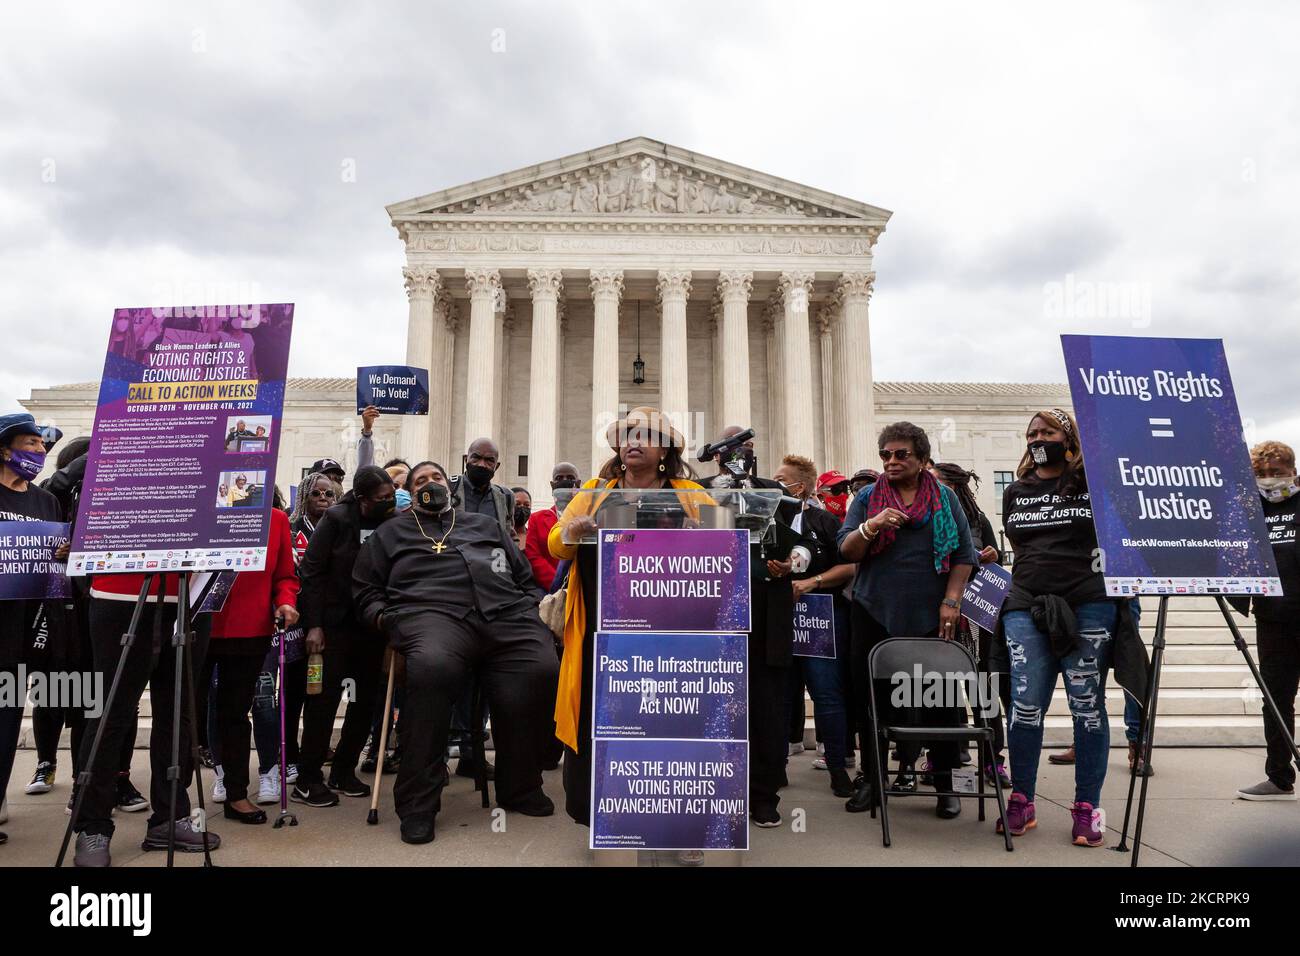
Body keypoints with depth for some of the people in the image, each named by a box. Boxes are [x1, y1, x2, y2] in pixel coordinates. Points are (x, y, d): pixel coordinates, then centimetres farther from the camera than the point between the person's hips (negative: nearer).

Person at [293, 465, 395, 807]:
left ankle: (343, 771, 24)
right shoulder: (337, 519, -10)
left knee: (367, 698, 9)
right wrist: (313, 624, -13)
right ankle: (307, 781, 10)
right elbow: (311, 571, -9)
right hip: (335, 624, -4)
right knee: (324, 698, -1)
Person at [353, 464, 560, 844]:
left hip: (508, 615, 3)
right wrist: (383, 617, 0)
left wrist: (536, 608, 12)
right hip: (431, 613, -3)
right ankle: (417, 803, -24)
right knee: (432, 667, -38)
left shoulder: (485, 524, 32)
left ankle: (521, 788, -1)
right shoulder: (391, 532, 26)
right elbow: (365, 591, 20)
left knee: (541, 671, -24)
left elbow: (525, 576, 28)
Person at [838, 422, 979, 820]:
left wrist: (951, 600, -4)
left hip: (931, 616, 0)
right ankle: (871, 779, 16)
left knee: (939, 699, 1)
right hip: (876, 612, 1)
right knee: (873, 697, 4)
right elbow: (846, 551, 0)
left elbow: (964, 555, 6)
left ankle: (944, 782, 15)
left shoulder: (945, 499, 8)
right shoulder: (866, 498, 8)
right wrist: (871, 526, -18)